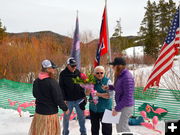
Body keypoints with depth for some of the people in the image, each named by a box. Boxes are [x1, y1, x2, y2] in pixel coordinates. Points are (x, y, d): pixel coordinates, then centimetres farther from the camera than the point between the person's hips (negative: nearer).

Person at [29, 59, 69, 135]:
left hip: (39, 112, 6)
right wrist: (65, 109, -3)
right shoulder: (52, 82, -21)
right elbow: (58, 98, -17)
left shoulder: (36, 81, -1)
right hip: (50, 113, -6)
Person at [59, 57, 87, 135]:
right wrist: (64, 99, -10)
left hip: (79, 99, 3)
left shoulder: (78, 72, 5)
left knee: (81, 116, 9)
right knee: (66, 117, 9)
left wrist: (83, 95, 9)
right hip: (68, 100, -3)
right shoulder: (63, 74, -6)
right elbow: (61, 88, -5)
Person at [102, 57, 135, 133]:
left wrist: (117, 108, -20)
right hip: (121, 105, 9)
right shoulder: (120, 76, 6)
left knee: (122, 128, -2)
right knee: (119, 127, 18)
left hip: (126, 106, -9)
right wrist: (109, 87, 5)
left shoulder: (127, 77, -23)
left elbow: (127, 97, -24)